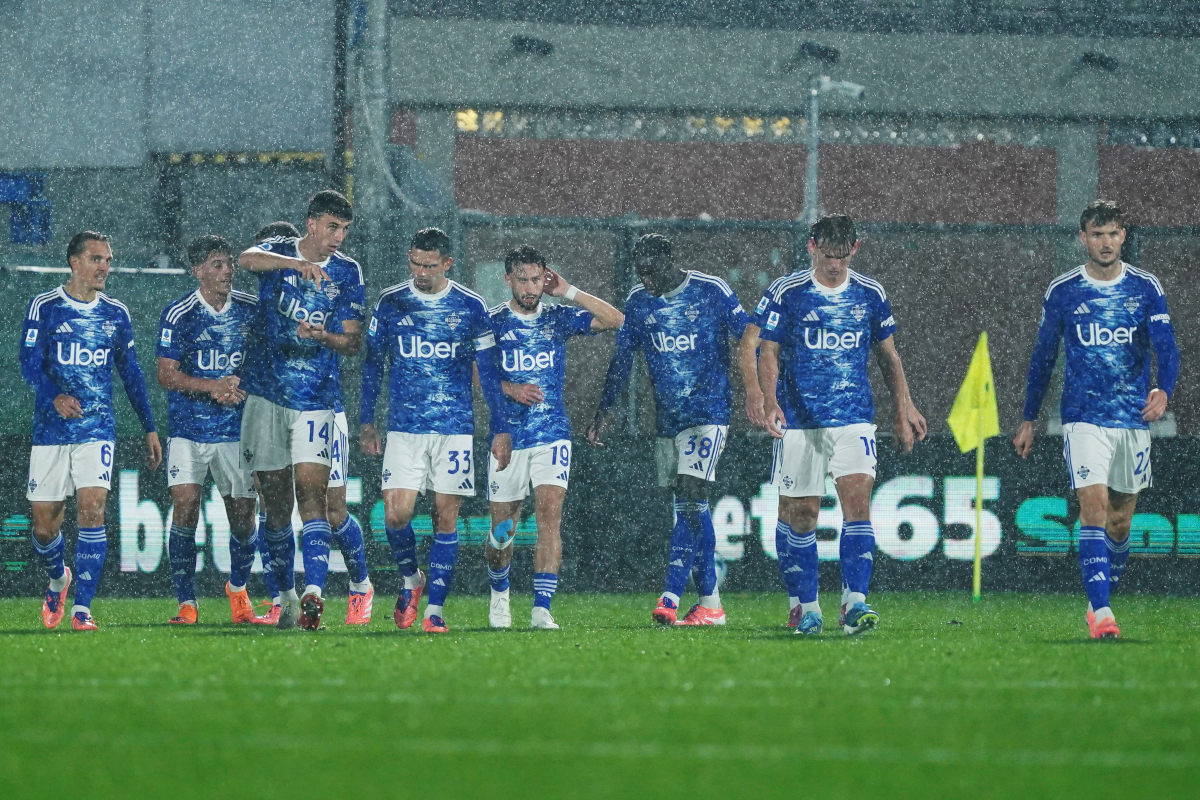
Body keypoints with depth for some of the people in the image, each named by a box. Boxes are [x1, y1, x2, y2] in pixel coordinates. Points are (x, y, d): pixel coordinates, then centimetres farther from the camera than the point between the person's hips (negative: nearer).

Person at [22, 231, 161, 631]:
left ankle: (82, 609, -16)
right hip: (50, 430, -1)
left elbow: (130, 373, 17)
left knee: (91, 508, -17)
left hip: (97, 428, 1)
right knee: (45, 524, 1)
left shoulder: (116, 314, 10)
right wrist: (55, 396, -28)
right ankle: (58, 579, 35)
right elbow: (29, 363, -8)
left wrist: (149, 428, 16)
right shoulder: (44, 307, 0)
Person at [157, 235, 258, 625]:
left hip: (237, 428, 2)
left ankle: (238, 588, 30)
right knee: (186, 507, -14)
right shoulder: (178, 314, -6)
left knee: (243, 516, 2)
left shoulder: (252, 309, 2)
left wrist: (239, 388, -10)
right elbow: (166, 374, -7)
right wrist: (212, 386, -21)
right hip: (188, 428, -2)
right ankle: (186, 603, -7)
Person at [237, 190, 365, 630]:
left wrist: (325, 337, -21)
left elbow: (354, 342, 2)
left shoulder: (348, 272, 4)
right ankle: (286, 596, 17)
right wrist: (296, 263, -40)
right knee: (276, 502, 5)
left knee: (311, 490, -17)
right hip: (266, 395, 1)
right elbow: (247, 259, -23)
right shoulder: (279, 253, 2)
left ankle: (314, 592, -26)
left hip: (315, 399, -1)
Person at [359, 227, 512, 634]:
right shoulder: (390, 302, 4)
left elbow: (489, 372, 6)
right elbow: (373, 364, 12)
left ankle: (435, 609, 1)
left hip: (455, 428, -1)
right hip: (404, 428, 1)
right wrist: (366, 422, 8)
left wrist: (500, 429, 3)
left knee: (446, 517, -3)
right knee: (396, 513, -11)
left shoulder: (470, 307, 1)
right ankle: (411, 580, 17)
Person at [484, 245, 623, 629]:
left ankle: (541, 610, -20)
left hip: (552, 435, 0)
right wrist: (510, 389, -16)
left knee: (550, 513, -17)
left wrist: (569, 292, -8)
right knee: (502, 530, 6)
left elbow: (614, 320, -4)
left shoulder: (558, 318, 4)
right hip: (507, 435, 0)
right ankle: (499, 594, 36)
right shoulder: (492, 322, 1)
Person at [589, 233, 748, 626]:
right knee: (691, 508, 6)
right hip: (666, 417, 5)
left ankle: (671, 597, -23)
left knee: (692, 498, -17)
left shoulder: (712, 292, -7)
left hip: (708, 412, -5)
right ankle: (710, 604, 10)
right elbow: (622, 357, 14)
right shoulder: (638, 301, 5)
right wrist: (605, 408, 10)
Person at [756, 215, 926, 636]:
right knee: (799, 513, 1)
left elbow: (888, 355, 18)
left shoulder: (870, 295, 8)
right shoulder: (786, 295, 0)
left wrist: (903, 408, 12)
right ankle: (805, 607, 15)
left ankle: (854, 604, -20)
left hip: (854, 417, 1)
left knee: (857, 499, -16)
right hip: (798, 420, -1)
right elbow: (769, 354, 0)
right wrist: (769, 401, -16)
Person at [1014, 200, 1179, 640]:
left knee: (1120, 520, 10)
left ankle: (1102, 599, 29)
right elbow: (1044, 355, 12)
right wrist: (1029, 419, 14)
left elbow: (1166, 344, -7)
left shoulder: (1146, 288, 2)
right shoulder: (1062, 291, 2)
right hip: (1083, 417, -2)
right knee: (1094, 505, -17)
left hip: (1133, 418, 2)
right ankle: (1101, 612, -21)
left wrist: (1163, 390, -28)